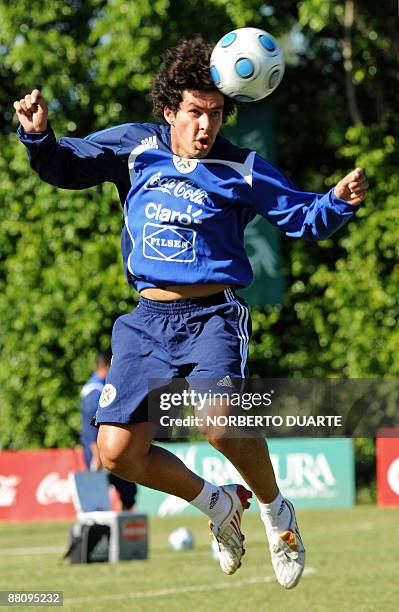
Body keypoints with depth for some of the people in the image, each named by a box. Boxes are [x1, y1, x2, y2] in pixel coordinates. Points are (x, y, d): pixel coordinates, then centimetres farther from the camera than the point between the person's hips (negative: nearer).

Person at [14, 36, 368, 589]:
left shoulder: (241, 170, 2)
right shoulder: (136, 147, 7)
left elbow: (303, 218, 5)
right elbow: (64, 167, 10)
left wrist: (338, 202, -16)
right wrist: (39, 136, -10)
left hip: (214, 315, -3)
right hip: (148, 321, 3)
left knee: (219, 423, -30)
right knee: (117, 454, -5)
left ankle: (275, 509, 0)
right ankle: (219, 505, 22)